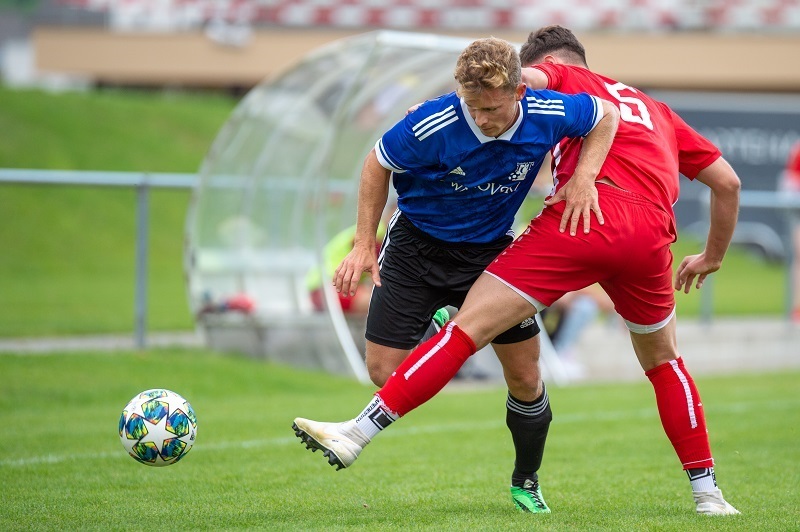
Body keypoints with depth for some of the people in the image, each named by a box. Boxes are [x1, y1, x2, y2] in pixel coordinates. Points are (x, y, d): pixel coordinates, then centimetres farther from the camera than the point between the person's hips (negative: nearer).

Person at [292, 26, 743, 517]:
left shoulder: (564, 78, 21)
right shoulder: (658, 111, 36)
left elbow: (521, 77, -5)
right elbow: (728, 182, 35)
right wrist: (712, 258, 46)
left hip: (584, 216, -5)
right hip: (651, 234, 5)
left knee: (468, 328, -7)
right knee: (663, 360, 29)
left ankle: (357, 434, -14)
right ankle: (708, 493, 27)